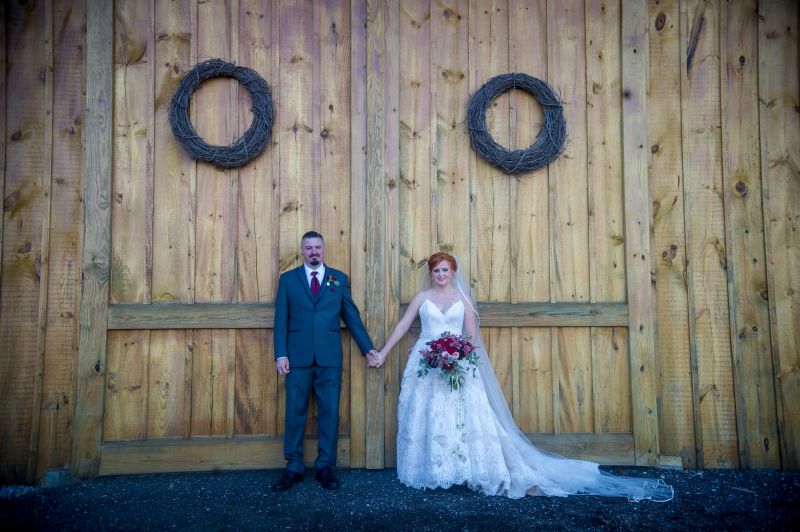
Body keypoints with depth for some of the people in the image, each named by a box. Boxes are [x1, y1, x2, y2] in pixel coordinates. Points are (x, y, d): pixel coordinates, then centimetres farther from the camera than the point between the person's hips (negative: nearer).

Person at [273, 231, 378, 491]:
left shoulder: (339, 278, 9)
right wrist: (281, 354, -4)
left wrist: (367, 347, 8)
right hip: (298, 356, 0)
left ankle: (326, 467, 18)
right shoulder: (287, 279, 8)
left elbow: (352, 316, 10)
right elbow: (281, 319, 4)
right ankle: (293, 467, 19)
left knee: (329, 412, 5)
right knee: (295, 411, 6)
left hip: (330, 356, 1)